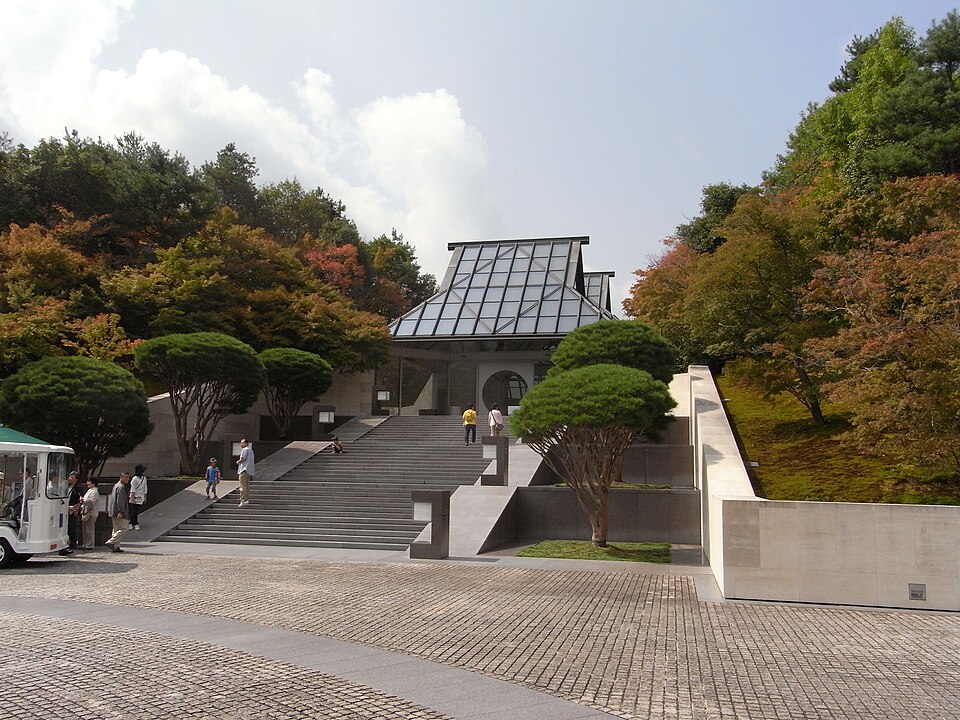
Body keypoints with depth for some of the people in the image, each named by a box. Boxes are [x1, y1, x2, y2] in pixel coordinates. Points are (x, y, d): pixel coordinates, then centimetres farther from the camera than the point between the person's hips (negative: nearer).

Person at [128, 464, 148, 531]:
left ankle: (136, 524, 11)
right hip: (135, 498, -5)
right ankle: (131, 524, 7)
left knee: (138, 512, 5)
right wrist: (133, 498, -14)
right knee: (133, 512, -2)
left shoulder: (144, 478, 8)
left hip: (141, 498, 5)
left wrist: (145, 498, 15)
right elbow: (133, 490, -11)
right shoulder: (135, 479, -12)